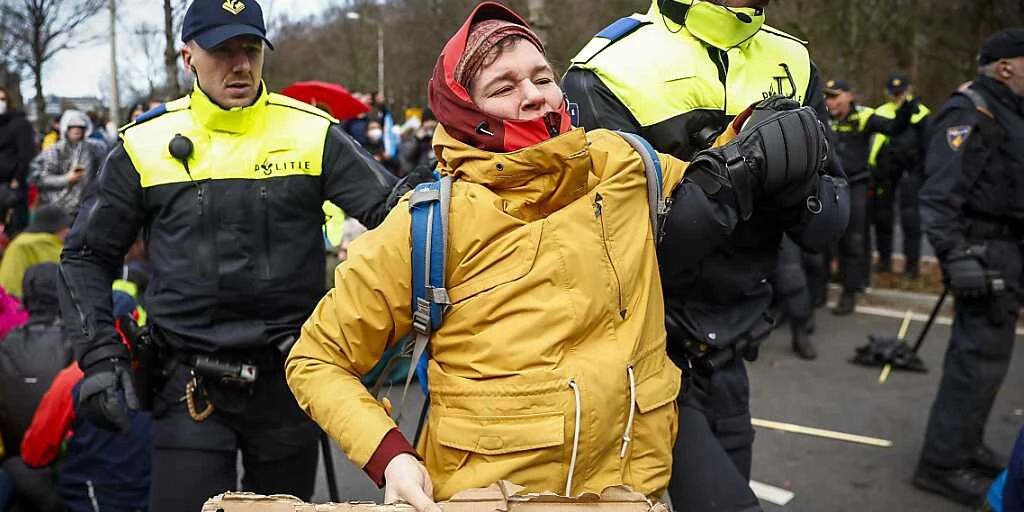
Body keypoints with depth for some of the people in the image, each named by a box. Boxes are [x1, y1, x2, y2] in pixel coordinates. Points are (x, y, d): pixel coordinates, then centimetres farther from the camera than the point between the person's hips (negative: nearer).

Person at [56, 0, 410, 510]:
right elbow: (87, 257, 7)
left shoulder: (312, 133, -2)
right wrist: (100, 356, -4)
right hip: (190, 384, 0)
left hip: (290, 376, 1)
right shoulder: (146, 144, 0)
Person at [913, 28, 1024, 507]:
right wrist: (957, 258, -29)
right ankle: (942, 464, 2)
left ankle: (966, 444, 32)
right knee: (979, 357, -7)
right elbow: (938, 195, -23)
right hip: (984, 250, -10)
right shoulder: (969, 113, -15)